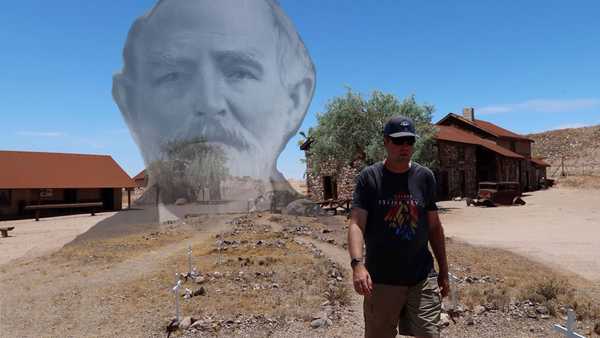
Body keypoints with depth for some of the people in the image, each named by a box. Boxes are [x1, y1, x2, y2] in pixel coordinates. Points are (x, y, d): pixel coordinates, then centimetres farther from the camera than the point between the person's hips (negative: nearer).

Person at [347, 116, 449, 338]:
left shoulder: (425, 177, 5)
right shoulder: (369, 177, -5)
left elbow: (434, 226, 11)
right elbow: (356, 224, -12)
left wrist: (443, 270, 13)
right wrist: (357, 264, -27)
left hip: (423, 278, 2)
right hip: (381, 279, -2)